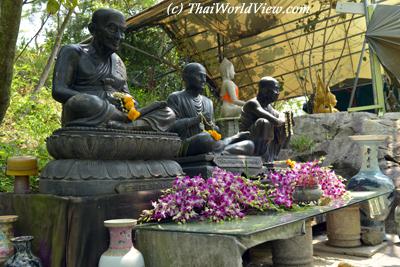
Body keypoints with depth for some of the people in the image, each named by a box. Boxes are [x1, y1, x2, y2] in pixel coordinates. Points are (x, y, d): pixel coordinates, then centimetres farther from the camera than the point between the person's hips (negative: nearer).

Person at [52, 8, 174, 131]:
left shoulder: (118, 62, 21)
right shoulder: (73, 53, 4)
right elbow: (58, 91, -7)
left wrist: (130, 103, -3)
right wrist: (98, 103, -20)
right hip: (83, 122, -5)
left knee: (167, 113, -11)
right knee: (81, 102, -39)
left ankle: (120, 127, -33)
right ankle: (129, 119, -18)